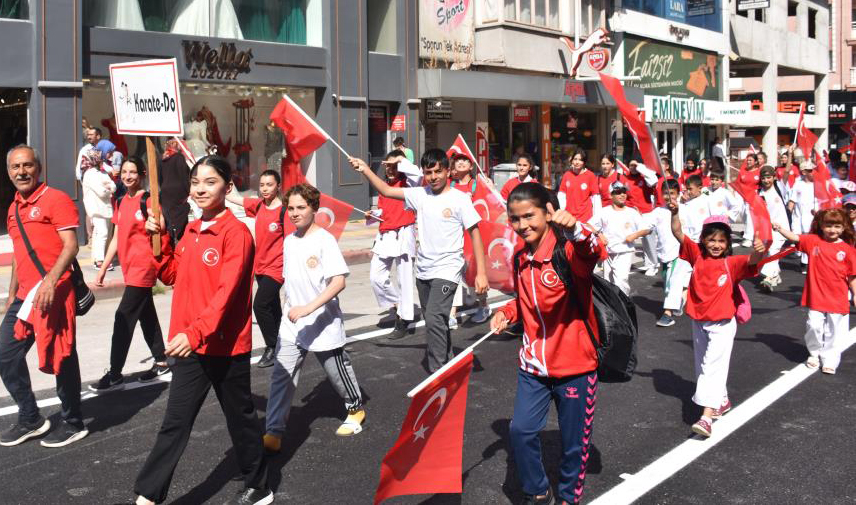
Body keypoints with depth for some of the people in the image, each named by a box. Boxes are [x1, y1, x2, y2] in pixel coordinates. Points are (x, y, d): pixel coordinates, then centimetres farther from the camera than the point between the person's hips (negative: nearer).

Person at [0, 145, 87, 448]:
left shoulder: (56, 200, -7)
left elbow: (71, 246, -15)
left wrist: (50, 281, -27)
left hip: (52, 293, -8)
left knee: (60, 359, 0)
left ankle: (73, 424, 15)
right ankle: (30, 419, 24)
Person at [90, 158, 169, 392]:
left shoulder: (148, 200, -11)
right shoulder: (122, 202, 11)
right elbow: (117, 238, 15)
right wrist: (103, 269, 14)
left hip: (143, 266, -8)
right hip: (130, 267, 8)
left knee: (123, 318, -7)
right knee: (146, 316, 15)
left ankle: (115, 374, 0)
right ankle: (161, 362, 27)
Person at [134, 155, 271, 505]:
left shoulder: (236, 233, -15)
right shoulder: (190, 231, 9)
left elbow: (227, 291, -23)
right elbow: (171, 276, 16)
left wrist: (195, 332, -32)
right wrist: (160, 238, 3)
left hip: (226, 346, -6)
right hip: (190, 344, 6)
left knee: (240, 417, 11)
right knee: (174, 423, 10)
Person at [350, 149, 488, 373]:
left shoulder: (459, 199, -8)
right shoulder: (420, 195, 5)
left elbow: (475, 234, -7)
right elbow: (386, 190, 10)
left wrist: (481, 272, -11)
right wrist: (365, 170, -2)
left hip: (447, 270, -6)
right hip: (423, 270, 6)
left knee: (434, 319, -20)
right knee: (436, 322, 17)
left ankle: (438, 374, -13)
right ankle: (445, 360, 35)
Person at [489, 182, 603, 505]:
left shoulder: (568, 249, -16)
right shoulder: (521, 259, 4)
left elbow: (592, 252, -42)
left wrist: (576, 230, -62)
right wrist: (507, 312, 1)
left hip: (575, 364, -5)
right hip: (533, 365, 5)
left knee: (574, 442, 10)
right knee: (520, 430, -1)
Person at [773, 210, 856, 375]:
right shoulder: (813, 241, -1)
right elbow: (795, 237, -12)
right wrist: (780, 229, -29)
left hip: (838, 299, 0)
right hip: (816, 297, 0)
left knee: (834, 330, 9)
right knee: (814, 326, 4)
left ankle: (829, 359, 24)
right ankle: (815, 353, 29)